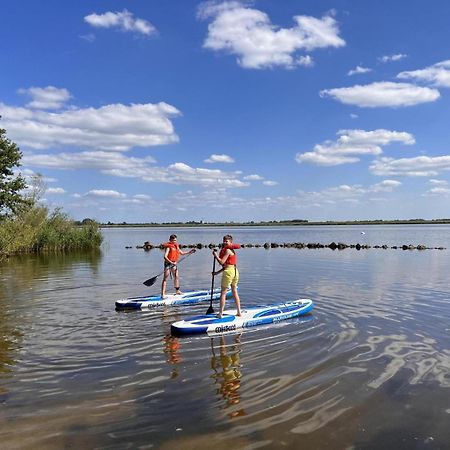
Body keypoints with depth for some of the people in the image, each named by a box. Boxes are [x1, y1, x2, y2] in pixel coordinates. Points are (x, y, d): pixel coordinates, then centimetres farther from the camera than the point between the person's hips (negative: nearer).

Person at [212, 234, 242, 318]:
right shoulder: (231, 250, 19)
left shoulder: (227, 250, -10)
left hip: (229, 272, -9)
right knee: (235, 292, 17)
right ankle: (239, 312, 19)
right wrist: (217, 272, 21)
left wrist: (215, 255, -3)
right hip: (235, 271, 9)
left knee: (223, 293, -2)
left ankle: (220, 313, 0)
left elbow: (222, 262, -16)